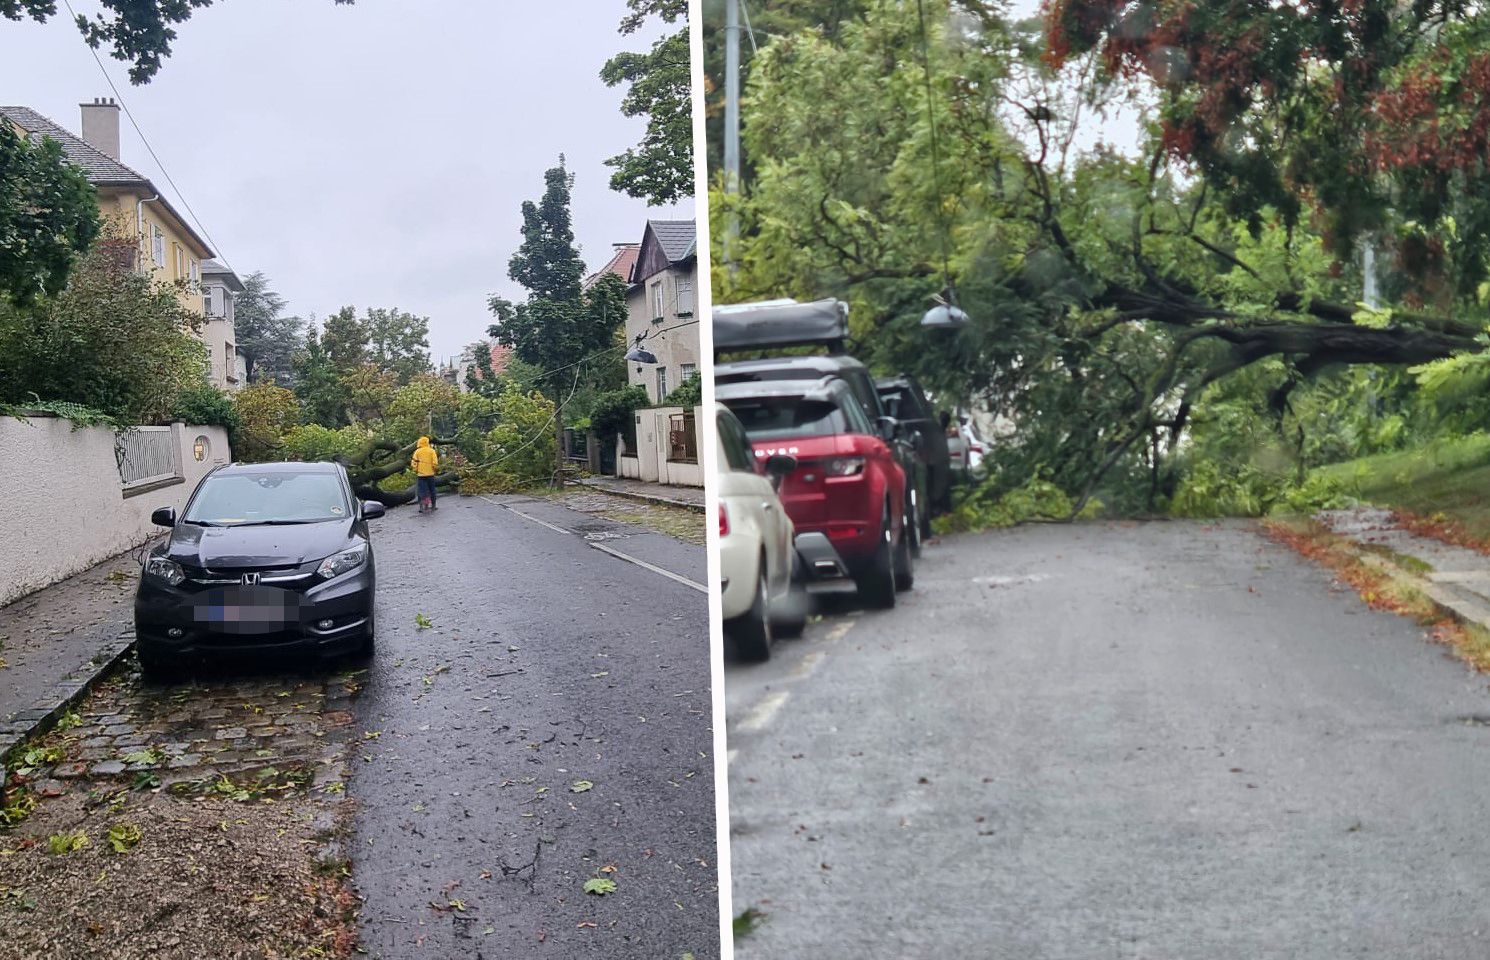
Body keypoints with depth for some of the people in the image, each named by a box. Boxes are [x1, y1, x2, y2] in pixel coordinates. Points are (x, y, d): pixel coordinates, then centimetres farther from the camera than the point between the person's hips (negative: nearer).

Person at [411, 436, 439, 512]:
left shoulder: (417, 451, 1)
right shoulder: (431, 451, -1)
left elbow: (413, 463, -3)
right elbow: (435, 463, -8)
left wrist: (415, 470, 12)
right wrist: (436, 469, 8)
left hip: (421, 474, 0)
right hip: (430, 474, 0)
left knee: (421, 491, 3)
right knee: (432, 490, 11)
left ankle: (422, 506, -6)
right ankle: (433, 506, 17)